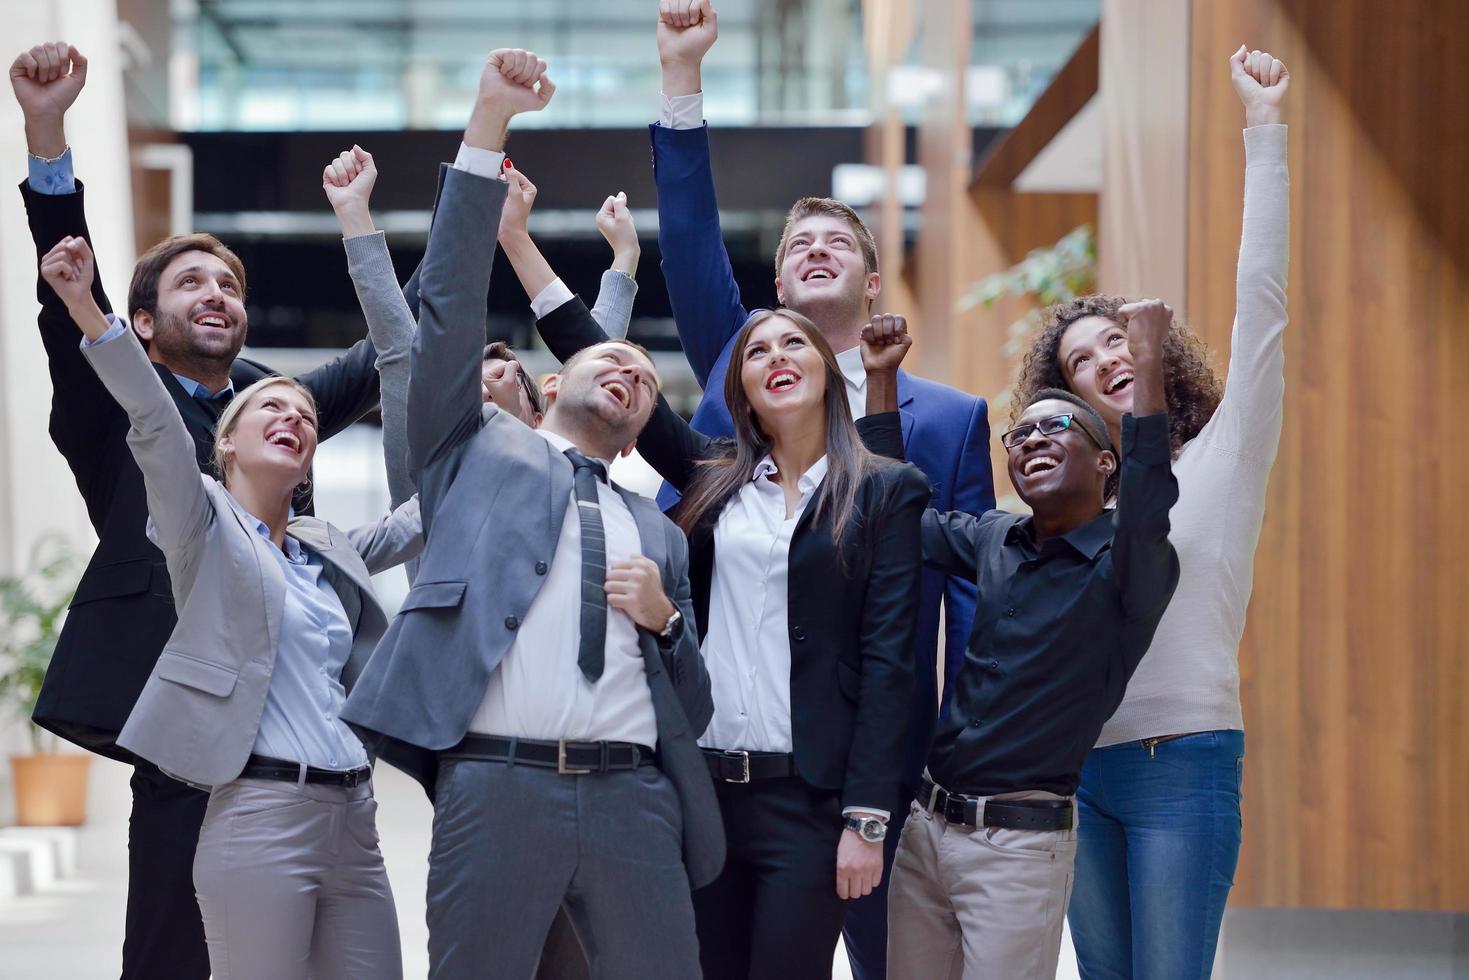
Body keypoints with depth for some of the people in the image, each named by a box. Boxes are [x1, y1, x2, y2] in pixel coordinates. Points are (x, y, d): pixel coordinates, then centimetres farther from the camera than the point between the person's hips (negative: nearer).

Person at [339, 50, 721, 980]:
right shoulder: (478, 451, 18)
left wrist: (665, 617, 3)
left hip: (633, 794, 3)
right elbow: (450, 306, 6)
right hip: (497, 786, -3)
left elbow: (693, 708, 24)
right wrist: (488, 128, 0)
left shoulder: (660, 535, 25)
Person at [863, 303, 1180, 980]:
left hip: (1019, 844, -6)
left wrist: (1149, 361, -33)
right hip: (924, 823, 6)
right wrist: (882, 378, 15)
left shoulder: (1126, 564, -8)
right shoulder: (993, 542, 11)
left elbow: (1146, 504, -30)